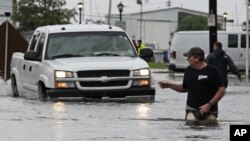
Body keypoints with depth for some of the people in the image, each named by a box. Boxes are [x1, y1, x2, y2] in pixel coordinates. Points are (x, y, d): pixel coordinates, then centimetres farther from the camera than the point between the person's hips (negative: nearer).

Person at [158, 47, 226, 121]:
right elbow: (184, 88, 23)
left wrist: (209, 104, -14)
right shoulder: (188, 70, 10)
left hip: (209, 111, -3)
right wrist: (169, 85, 12)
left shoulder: (212, 70, -5)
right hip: (192, 109, 3)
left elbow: (221, 91, -6)